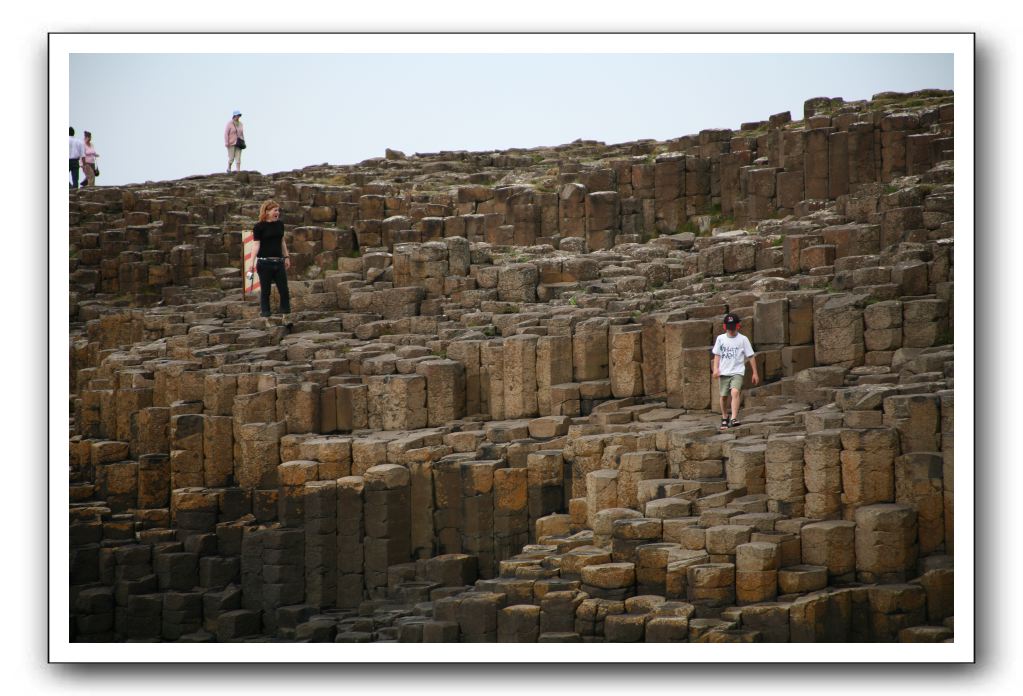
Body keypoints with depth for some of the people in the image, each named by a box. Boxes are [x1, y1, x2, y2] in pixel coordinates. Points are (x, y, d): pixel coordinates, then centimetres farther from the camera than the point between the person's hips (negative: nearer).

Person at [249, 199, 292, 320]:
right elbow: (257, 245, -11)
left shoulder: (280, 224, 8)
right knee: (265, 289, 3)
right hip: (264, 262, -5)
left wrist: (287, 257, 19)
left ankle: (286, 310, 12)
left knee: (284, 288, 4)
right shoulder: (259, 227, -7)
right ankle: (264, 311, 12)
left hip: (278, 261, 5)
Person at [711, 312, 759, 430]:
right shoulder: (720, 339, 6)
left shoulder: (743, 339, 0)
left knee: (735, 392, -24)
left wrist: (755, 373, 3)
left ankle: (734, 419, -31)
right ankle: (724, 418, 30)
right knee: (723, 396, 8)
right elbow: (717, 355, 10)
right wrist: (716, 368, -5)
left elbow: (750, 356, 4)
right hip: (723, 372, 3)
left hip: (737, 372, -3)